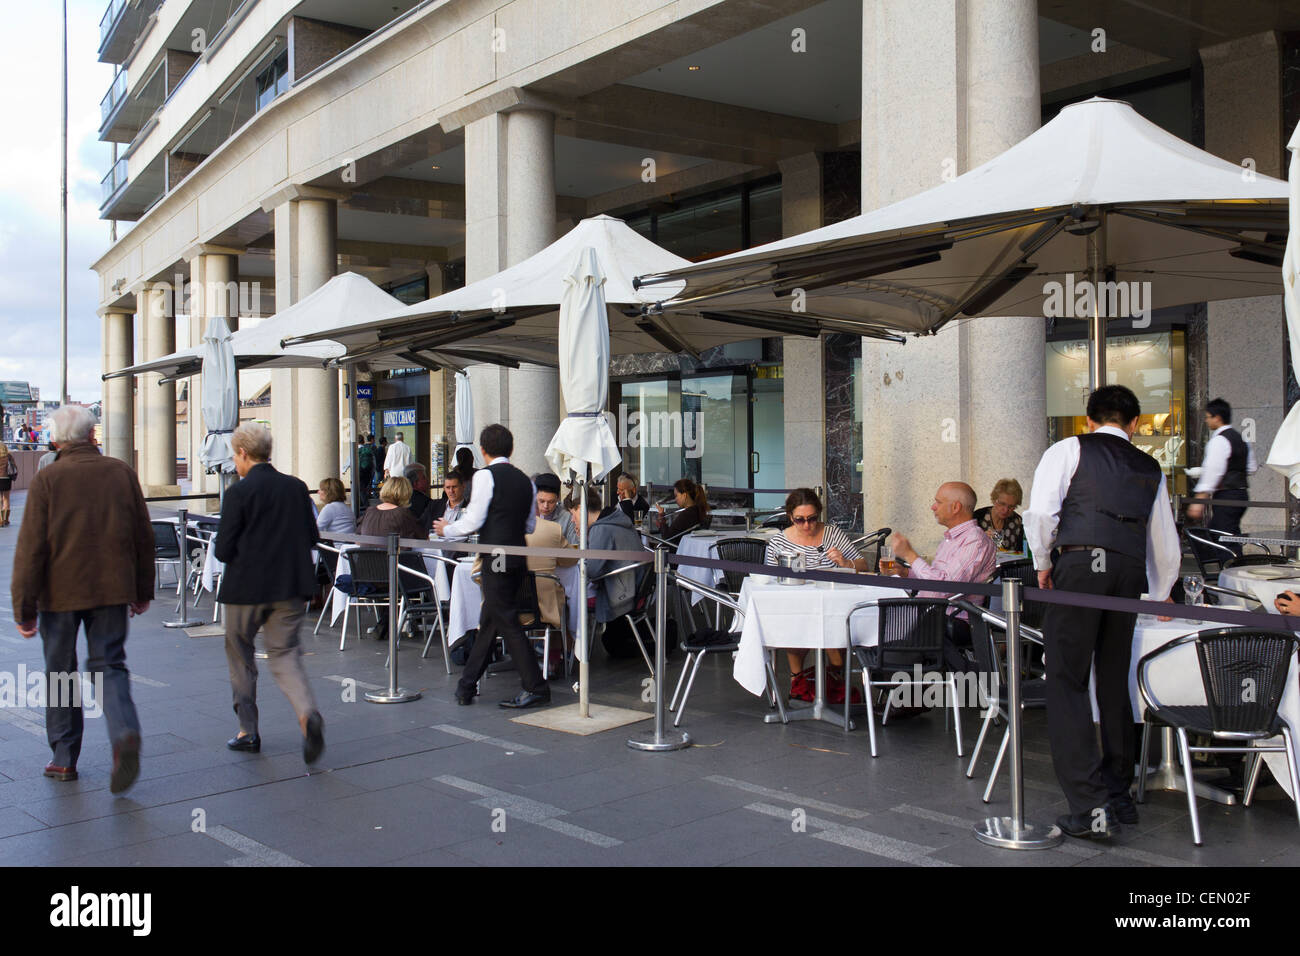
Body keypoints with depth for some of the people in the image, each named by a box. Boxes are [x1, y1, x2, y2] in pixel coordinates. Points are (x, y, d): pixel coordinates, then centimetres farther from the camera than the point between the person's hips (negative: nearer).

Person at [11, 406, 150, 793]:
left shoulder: (46, 481, -7)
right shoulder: (121, 473, 1)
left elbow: (30, 548, -9)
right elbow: (143, 535, 5)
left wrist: (23, 608, -3)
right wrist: (143, 590, 15)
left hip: (61, 591, -2)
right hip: (112, 589, 2)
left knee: (59, 673, 13)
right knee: (109, 665, 9)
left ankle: (64, 758, 20)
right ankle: (125, 734, -16)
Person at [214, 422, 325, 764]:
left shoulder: (238, 492, -12)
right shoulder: (297, 488, 3)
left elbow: (223, 550, -11)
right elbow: (312, 538, 7)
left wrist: (246, 548, 10)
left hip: (246, 588, -4)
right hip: (291, 586, 4)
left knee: (239, 654, 15)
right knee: (284, 653, 7)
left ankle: (248, 731, 21)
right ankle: (307, 713, -20)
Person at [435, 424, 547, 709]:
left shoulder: (485, 475, -9)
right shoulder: (525, 480, 12)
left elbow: (473, 521, -11)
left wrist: (447, 529, 7)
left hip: (497, 559, -8)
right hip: (518, 559, 8)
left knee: (507, 623, -3)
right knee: (489, 623, 14)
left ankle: (536, 688, -3)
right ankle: (466, 686, 22)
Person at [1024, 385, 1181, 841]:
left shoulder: (1069, 450, 10)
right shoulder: (1150, 469, 23)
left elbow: (1040, 512, -5)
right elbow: (1166, 547, 27)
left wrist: (1043, 564, 10)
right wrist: (1157, 602, 40)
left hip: (1079, 566, -4)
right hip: (1131, 573, 5)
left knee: (1067, 684, -2)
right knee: (1114, 685, 18)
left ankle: (1090, 808, -10)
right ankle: (1119, 795, 25)